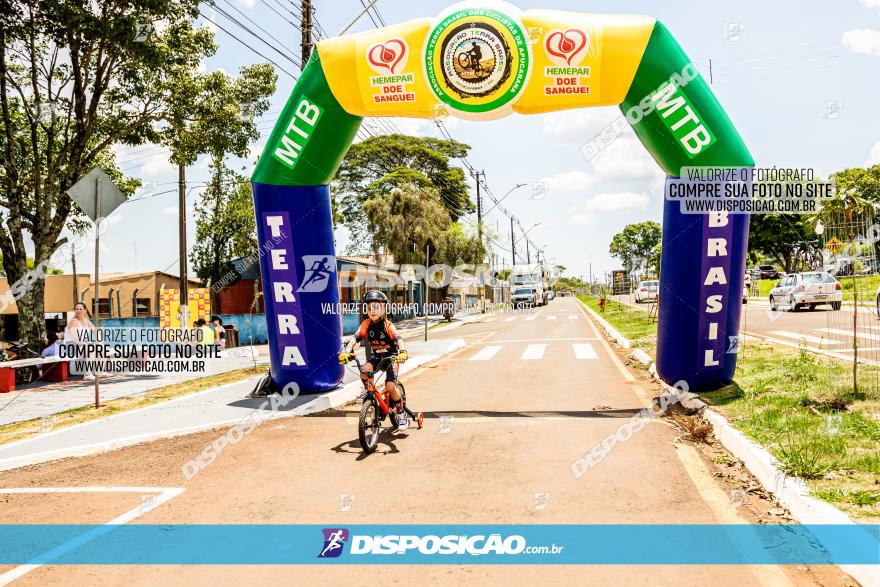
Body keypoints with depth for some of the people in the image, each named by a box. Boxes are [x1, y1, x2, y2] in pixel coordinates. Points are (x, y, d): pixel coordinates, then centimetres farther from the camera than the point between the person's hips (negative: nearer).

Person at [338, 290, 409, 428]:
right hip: (376, 357, 4)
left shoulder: (388, 325, -16)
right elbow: (355, 338, -18)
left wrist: (402, 352, -52)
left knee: (390, 387, -19)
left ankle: (402, 413, 3)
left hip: (391, 356, -4)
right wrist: (346, 351, -37)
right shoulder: (366, 324, -6)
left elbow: (398, 339, -32)